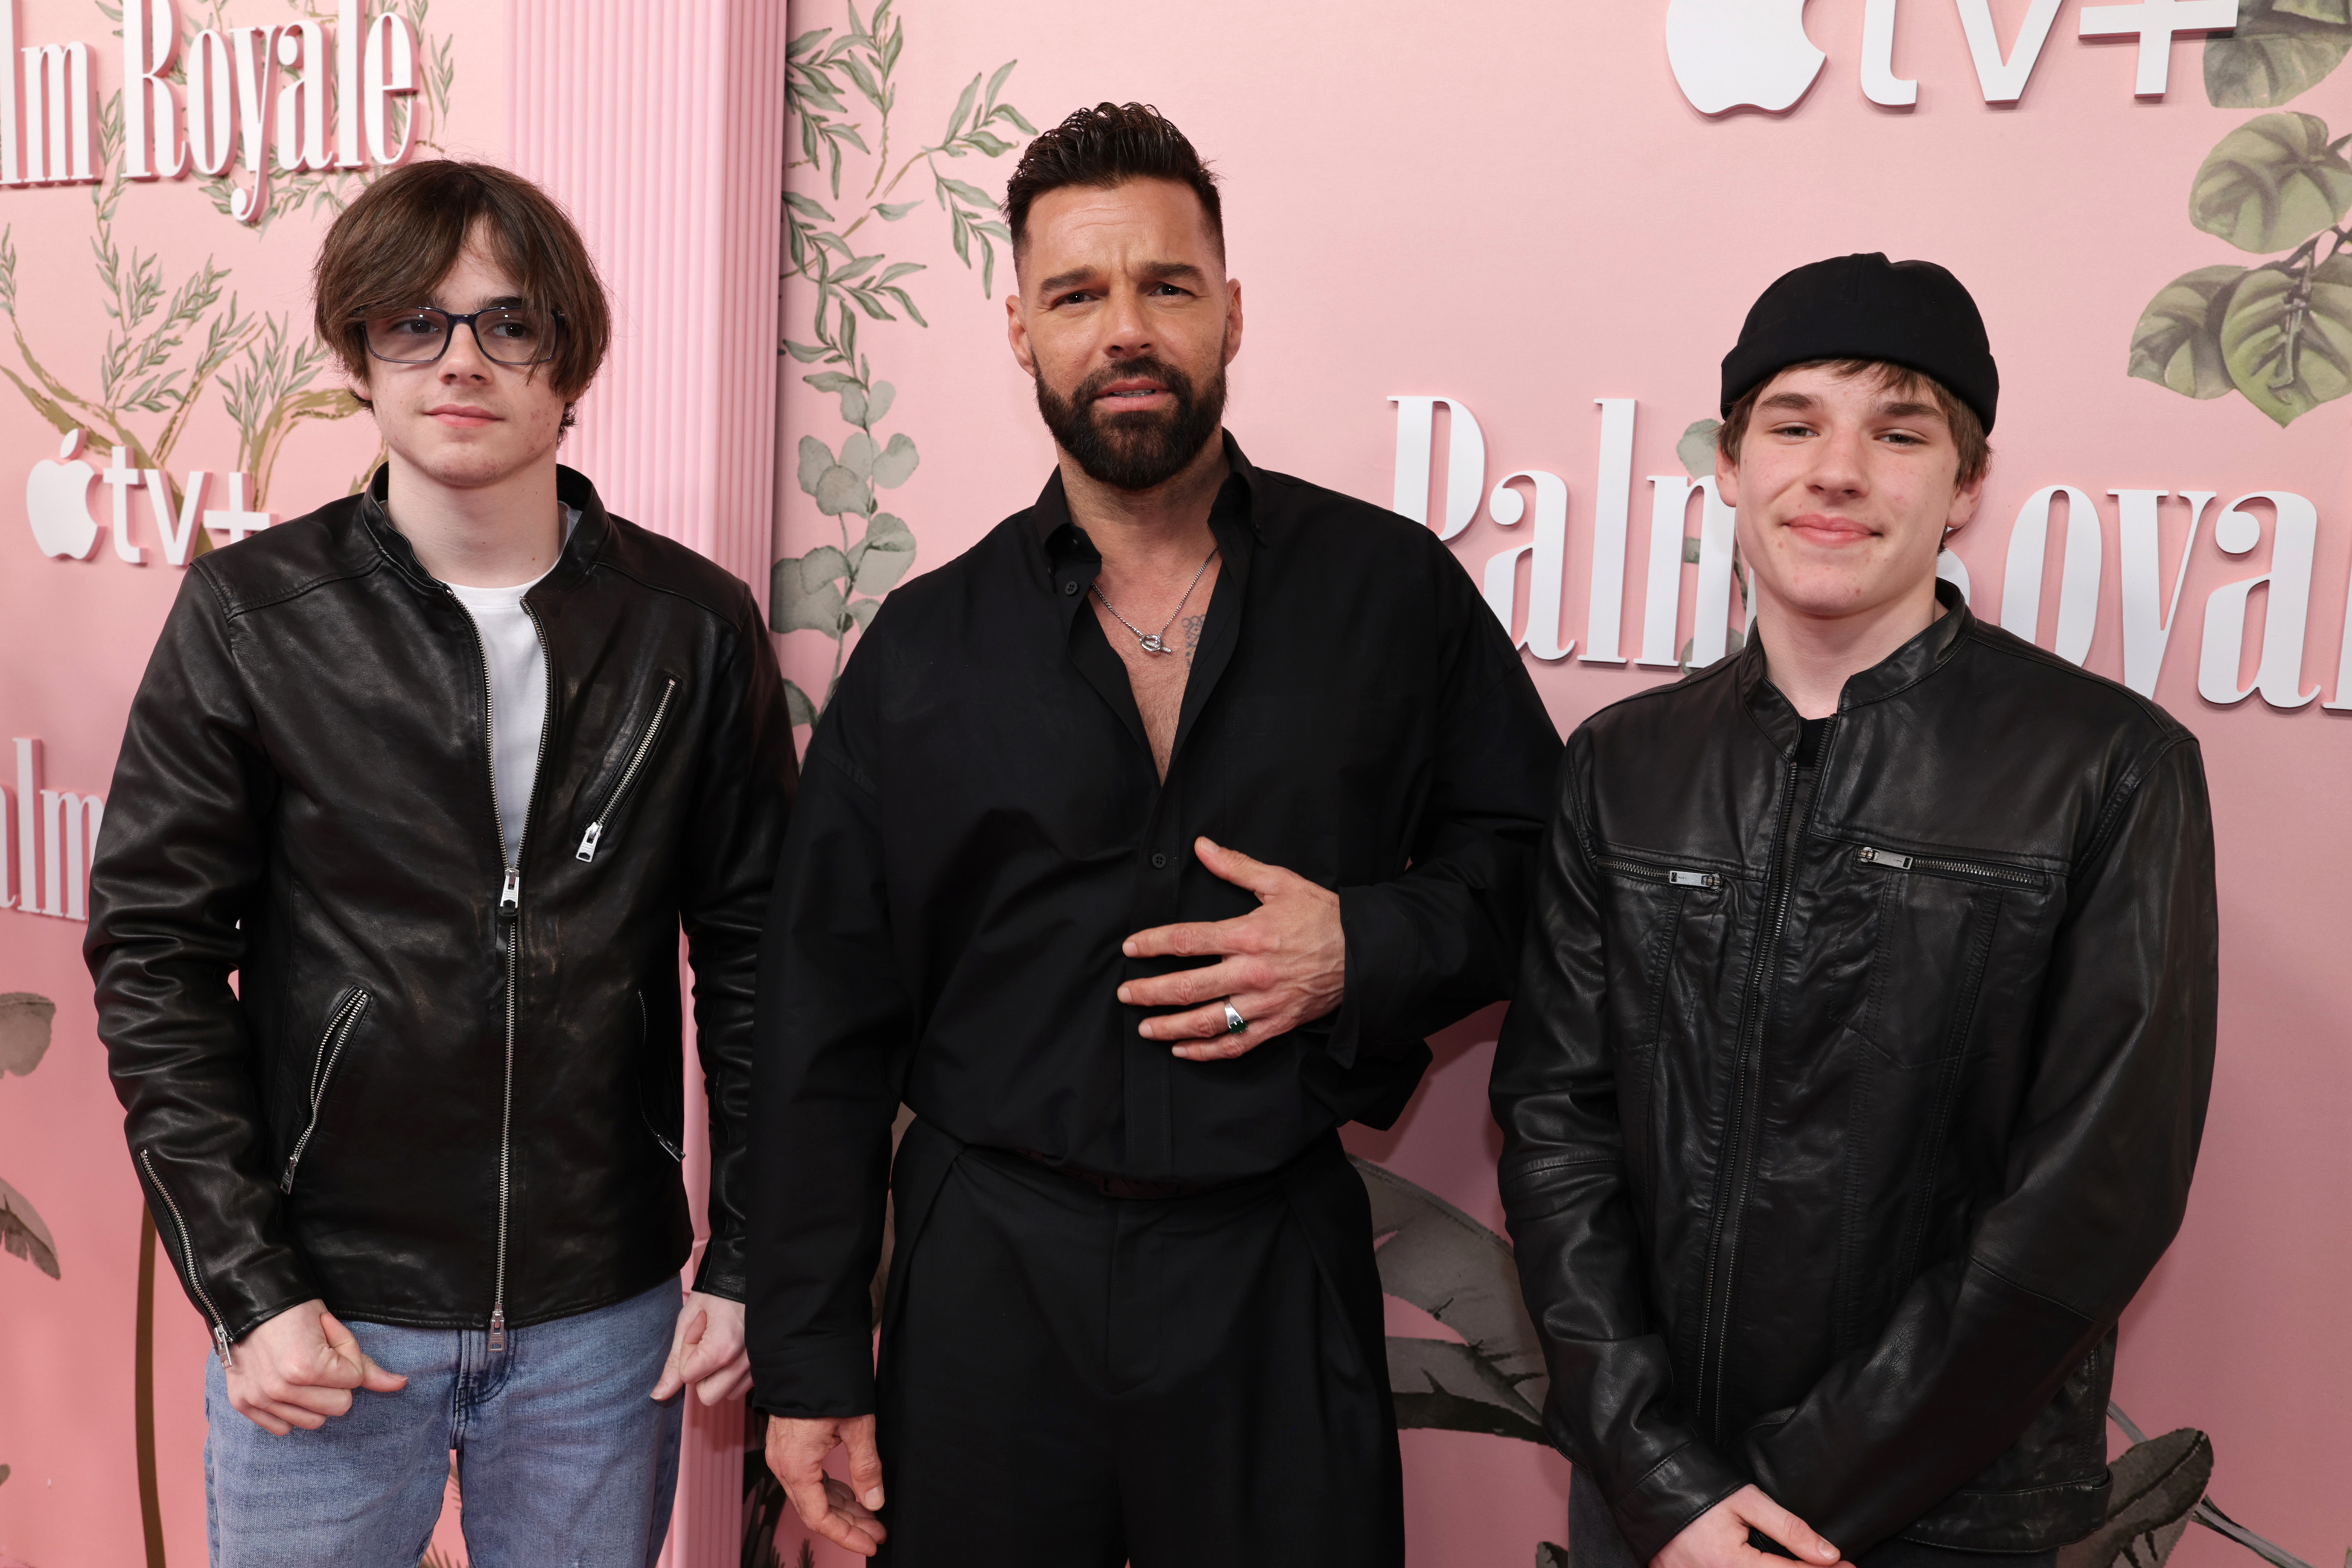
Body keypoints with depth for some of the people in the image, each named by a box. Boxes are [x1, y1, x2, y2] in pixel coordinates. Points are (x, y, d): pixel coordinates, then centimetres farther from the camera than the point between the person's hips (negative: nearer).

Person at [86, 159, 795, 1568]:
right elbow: (156, 960, -2)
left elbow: (751, 952, 2)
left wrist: (746, 1262, 1)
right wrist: (246, 1288, -7)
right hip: (325, 1317, 0)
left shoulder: (695, 624, -2)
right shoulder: (251, 616, -3)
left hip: (604, 1318, 1)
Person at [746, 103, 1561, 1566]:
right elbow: (827, 1023, 2)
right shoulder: (926, 648, 0)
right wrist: (808, 1360, 1)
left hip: (1276, 1276, 0)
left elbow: (1529, 856, 7)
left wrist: (1367, 948, -14)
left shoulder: (1395, 592, -2)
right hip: (986, 1274, 1)